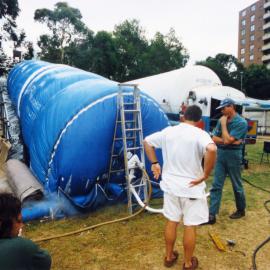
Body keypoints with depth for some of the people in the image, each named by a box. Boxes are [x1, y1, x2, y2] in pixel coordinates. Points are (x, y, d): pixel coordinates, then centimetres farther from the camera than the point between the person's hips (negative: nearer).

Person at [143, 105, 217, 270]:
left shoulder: (168, 131, 1)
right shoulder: (200, 134, -15)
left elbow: (147, 141, 10)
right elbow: (211, 150, -35)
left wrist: (154, 163, 11)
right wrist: (205, 175, -24)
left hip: (170, 185, 4)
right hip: (191, 188, -4)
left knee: (171, 222, 20)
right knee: (190, 226, 13)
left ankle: (169, 256, 37)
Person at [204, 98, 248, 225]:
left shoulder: (241, 122, -13)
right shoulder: (222, 121, 6)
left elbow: (227, 140, -21)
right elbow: (214, 139, 3)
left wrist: (224, 124, -12)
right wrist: (228, 141, -11)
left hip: (233, 155, -5)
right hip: (220, 154, 5)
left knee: (237, 185, 11)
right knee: (216, 185, 3)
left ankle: (241, 210, 33)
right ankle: (211, 215, 7)